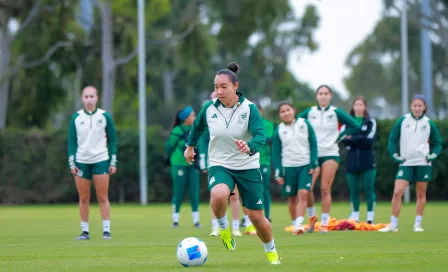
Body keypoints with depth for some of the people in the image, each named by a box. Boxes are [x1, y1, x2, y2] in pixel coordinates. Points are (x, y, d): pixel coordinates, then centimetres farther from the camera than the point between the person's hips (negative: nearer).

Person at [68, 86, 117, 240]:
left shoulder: (104, 116, 1)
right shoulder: (76, 118, 4)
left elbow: (112, 140, 5)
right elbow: (72, 141, 6)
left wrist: (113, 162, 0)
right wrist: (71, 163, -1)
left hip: (101, 161, -1)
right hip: (81, 162, 1)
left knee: (103, 198, -4)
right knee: (83, 198, 3)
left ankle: (106, 231, -2)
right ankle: (85, 231, 8)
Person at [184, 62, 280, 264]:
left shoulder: (249, 108, -15)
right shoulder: (209, 108, -6)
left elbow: (261, 136, -28)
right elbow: (198, 126, 17)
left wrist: (249, 147, -49)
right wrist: (190, 145, 28)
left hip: (248, 167, -1)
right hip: (219, 165, 1)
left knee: (256, 217, 3)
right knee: (218, 195, -34)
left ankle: (271, 251, 33)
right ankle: (223, 226, -2)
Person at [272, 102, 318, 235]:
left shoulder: (304, 124, 1)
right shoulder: (279, 130, 1)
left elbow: (313, 144, 4)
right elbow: (276, 153, 4)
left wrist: (313, 164, -3)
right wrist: (278, 173, -1)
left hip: (305, 165, -1)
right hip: (288, 167, 1)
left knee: (303, 194, -15)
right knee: (292, 198, 4)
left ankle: (299, 224, -19)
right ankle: (295, 224, 16)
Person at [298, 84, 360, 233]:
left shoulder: (336, 112, -1)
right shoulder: (309, 112, 4)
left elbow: (356, 126, -3)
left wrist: (340, 136, -1)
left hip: (330, 154, -2)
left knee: (325, 189, -8)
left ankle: (324, 223, 0)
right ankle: (312, 217, 12)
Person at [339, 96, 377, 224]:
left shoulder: (370, 122, 5)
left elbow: (369, 140, -9)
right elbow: (343, 139, -5)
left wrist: (352, 139, -8)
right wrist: (361, 139, -13)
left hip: (367, 161, -2)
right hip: (352, 161, 2)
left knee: (369, 189, -5)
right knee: (353, 190, 5)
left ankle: (370, 218, -3)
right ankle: (355, 217, 12)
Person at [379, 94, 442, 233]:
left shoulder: (429, 124, 2)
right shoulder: (402, 121, 0)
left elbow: (437, 143, 12)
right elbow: (392, 139, 6)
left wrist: (432, 155, -4)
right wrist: (395, 156, -2)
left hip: (423, 164, 1)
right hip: (406, 163, -1)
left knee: (421, 194, 4)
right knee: (397, 192, -11)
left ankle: (418, 224, 14)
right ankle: (393, 225, -5)